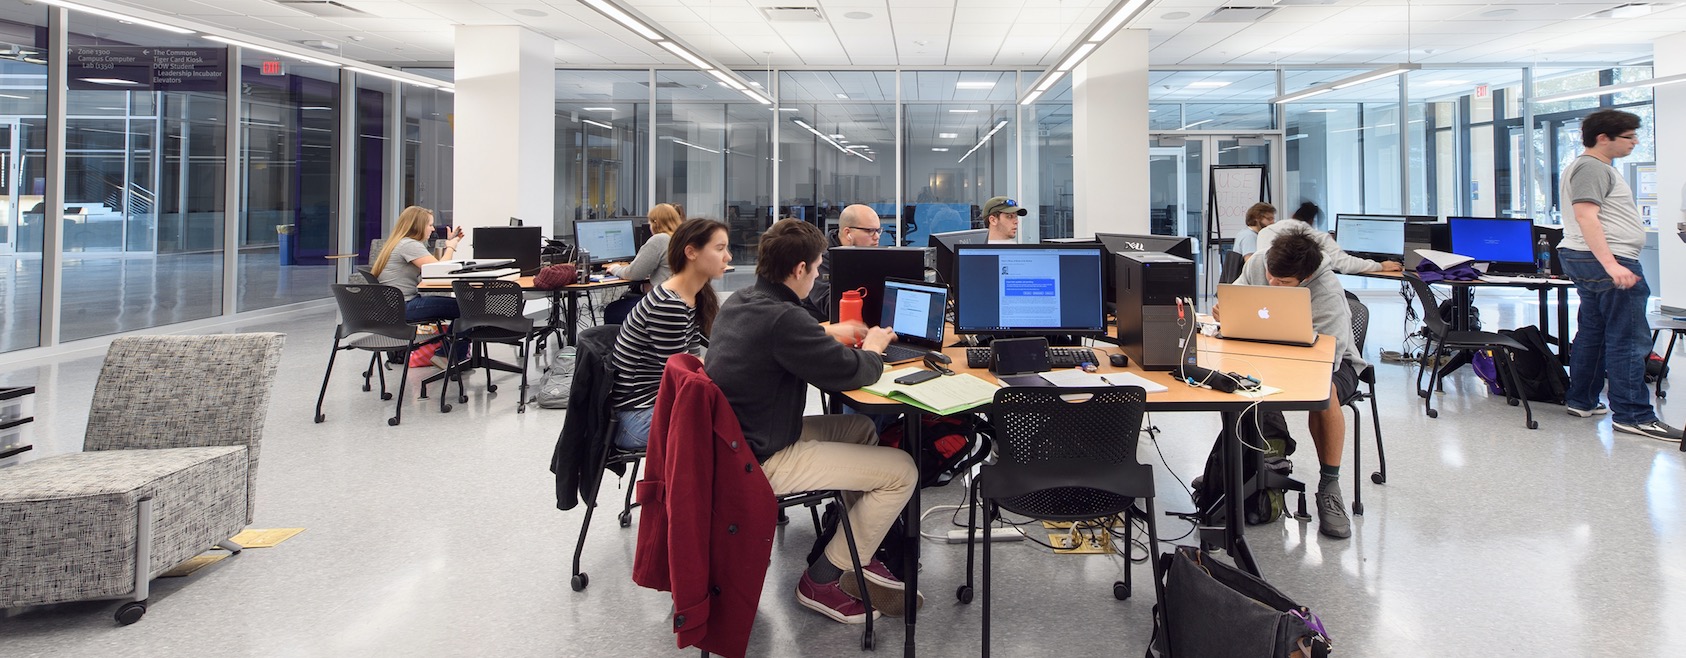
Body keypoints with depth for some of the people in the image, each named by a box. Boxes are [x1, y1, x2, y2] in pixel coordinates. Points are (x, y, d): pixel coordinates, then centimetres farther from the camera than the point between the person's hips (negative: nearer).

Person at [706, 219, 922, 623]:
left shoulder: (739, 302, 5)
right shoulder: (782, 318, -26)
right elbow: (849, 373, -17)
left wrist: (829, 334, 23)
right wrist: (873, 350, 5)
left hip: (734, 440, 11)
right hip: (759, 461, -10)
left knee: (861, 428, 24)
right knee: (902, 471, -6)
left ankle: (859, 556, 27)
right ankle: (823, 581, 8)